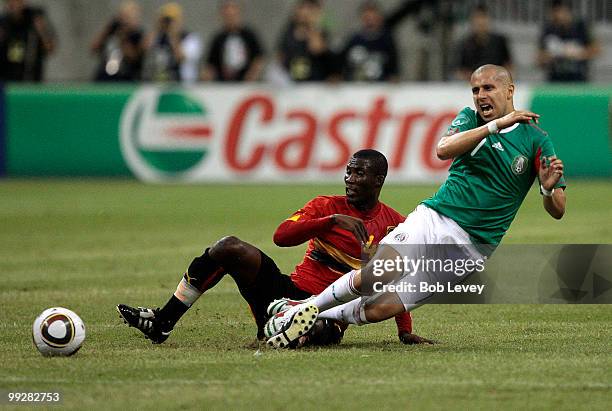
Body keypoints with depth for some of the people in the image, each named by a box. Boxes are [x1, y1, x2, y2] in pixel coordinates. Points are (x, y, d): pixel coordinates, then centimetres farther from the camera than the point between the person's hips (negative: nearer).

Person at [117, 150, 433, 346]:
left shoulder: (392, 224, 7)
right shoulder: (327, 206, 8)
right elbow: (282, 236, -8)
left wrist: (405, 332, 9)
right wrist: (333, 221, -18)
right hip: (291, 291, 3)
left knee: (317, 330, -44)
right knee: (230, 248, -19)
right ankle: (162, 322, -15)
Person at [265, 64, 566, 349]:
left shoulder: (535, 140, 1)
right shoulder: (470, 118, 8)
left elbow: (557, 210, -1)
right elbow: (443, 149, -15)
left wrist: (549, 187, -24)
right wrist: (496, 125, -17)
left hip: (470, 246, -1)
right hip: (432, 219, 1)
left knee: (380, 309, -11)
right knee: (373, 278, -25)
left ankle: (318, 320, 11)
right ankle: (308, 307, -3)